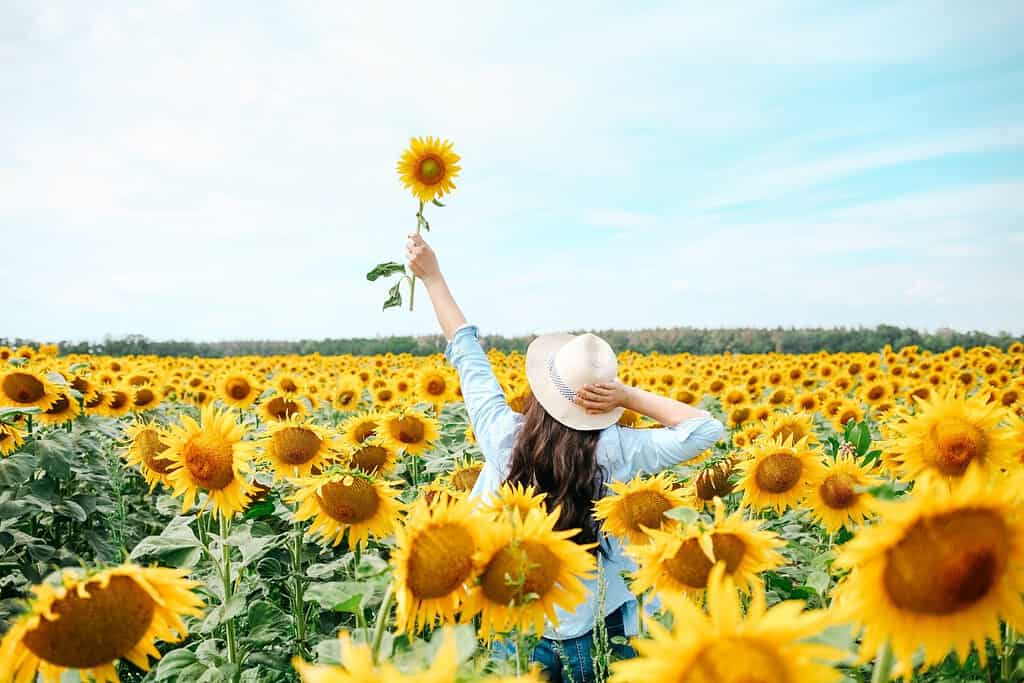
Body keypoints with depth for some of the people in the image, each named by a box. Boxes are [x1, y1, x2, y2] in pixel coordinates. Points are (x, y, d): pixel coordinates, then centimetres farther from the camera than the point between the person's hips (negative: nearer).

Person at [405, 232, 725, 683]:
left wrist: (432, 276, 12)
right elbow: (707, 428, -8)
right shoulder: (613, 449, -19)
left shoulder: (502, 434, -14)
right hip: (597, 634, -1)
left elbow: (467, 352, 0)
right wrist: (629, 397, -16)